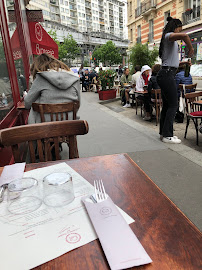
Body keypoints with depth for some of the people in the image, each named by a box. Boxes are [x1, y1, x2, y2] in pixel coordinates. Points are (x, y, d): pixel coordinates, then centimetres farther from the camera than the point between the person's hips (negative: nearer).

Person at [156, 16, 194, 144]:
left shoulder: (170, 40, 25)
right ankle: (167, 135, -5)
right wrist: (191, 48, -12)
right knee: (173, 105, -9)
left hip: (166, 75, 10)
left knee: (167, 105, 11)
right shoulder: (169, 36, -5)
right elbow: (184, 36, -27)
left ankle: (164, 132, 17)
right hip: (167, 74, -10)